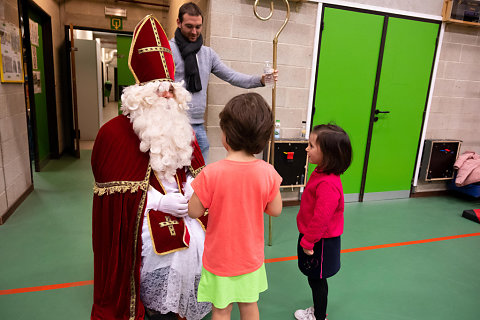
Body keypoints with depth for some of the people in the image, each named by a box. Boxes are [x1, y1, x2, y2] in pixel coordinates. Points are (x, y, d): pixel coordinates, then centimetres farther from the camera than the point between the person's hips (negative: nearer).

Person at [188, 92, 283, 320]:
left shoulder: (211, 174, -26)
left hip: (220, 258, -2)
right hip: (251, 257, 3)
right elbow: (275, 210, -5)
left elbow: (194, 212, -14)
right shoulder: (268, 172, -17)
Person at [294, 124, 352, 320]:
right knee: (316, 279, 25)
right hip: (315, 238, 9)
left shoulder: (327, 185, -33)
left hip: (320, 243, -9)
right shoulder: (321, 173, 0)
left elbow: (321, 219, -30)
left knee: (317, 280, 12)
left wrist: (307, 241, -17)